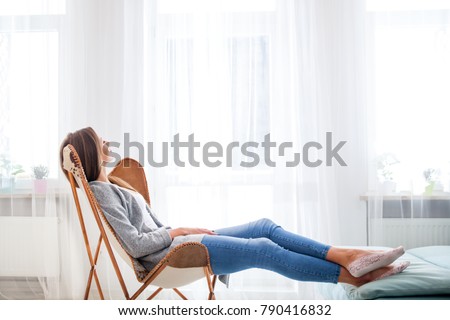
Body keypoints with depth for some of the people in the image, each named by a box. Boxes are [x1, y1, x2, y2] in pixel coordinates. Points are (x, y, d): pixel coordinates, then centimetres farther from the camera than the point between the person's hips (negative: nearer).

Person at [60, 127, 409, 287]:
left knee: (264, 227, -7)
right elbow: (135, 245, -16)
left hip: (174, 242, 9)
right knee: (264, 249, -21)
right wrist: (178, 230, -8)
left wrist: (182, 230, 4)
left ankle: (348, 256, -15)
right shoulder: (99, 192, -7)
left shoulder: (113, 186, 23)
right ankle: (353, 276, -18)